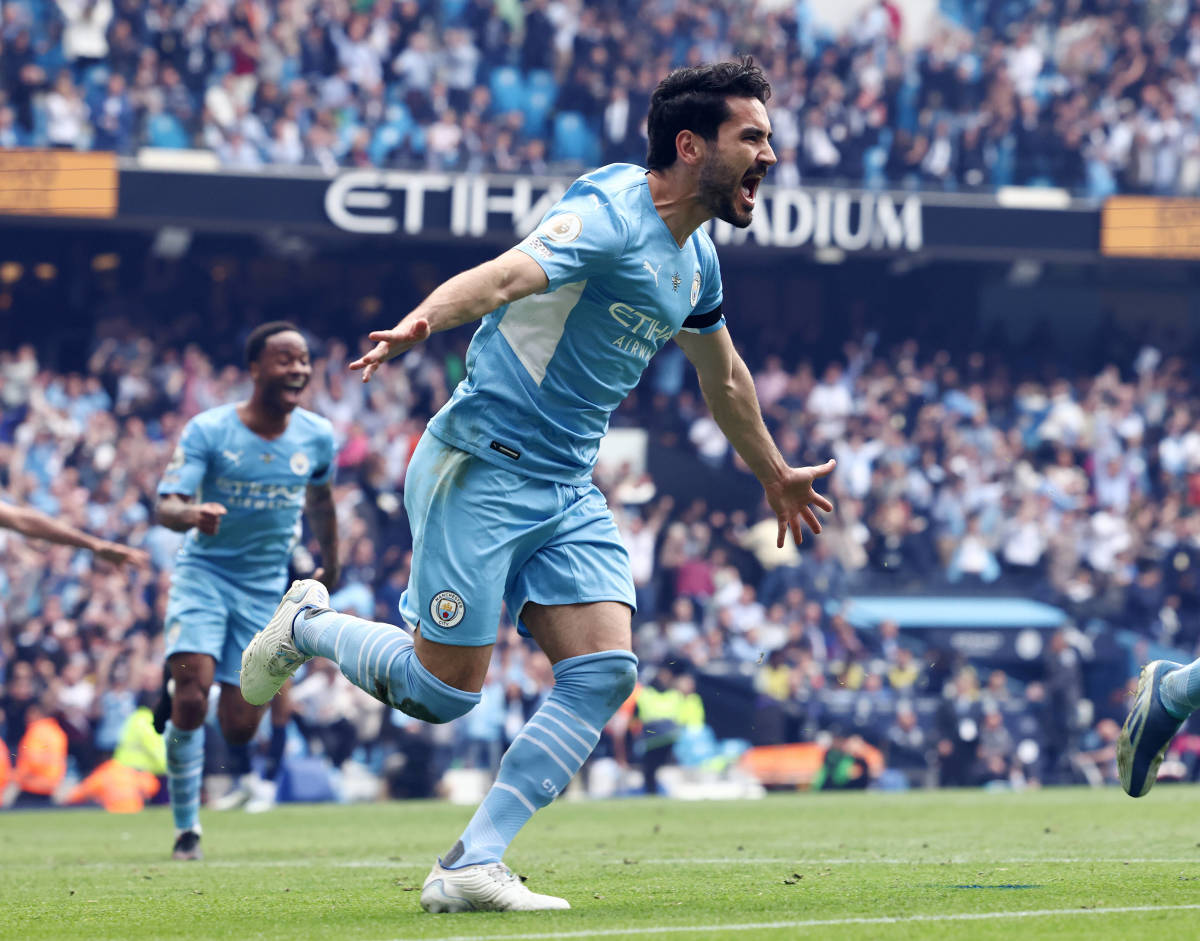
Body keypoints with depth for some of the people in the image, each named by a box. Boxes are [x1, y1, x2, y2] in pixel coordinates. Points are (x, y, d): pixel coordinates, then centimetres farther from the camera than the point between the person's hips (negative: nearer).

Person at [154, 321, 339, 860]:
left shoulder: (317, 437, -2)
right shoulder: (208, 430, -13)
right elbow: (165, 507, -21)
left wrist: (330, 565, 27)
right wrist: (193, 513, -44)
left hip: (265, 588, 3)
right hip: (203, 573, -3)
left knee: (239, 728, -1)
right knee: (191, 702, -22)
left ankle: (179, 693, 37)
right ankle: (186, 828, -2)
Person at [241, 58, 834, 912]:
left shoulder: (696, 259, 12)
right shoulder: (610, 212, -16)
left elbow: (724, 377, 31)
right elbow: (508, 274, -34)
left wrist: (776, 475, 43)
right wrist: (423, 319, -54)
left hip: (570, 490, 8)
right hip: (484, 467, -8)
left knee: (604, 673, -9)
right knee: (446, 689, -5)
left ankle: (470, 869, -7)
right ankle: (308, 625, 25)